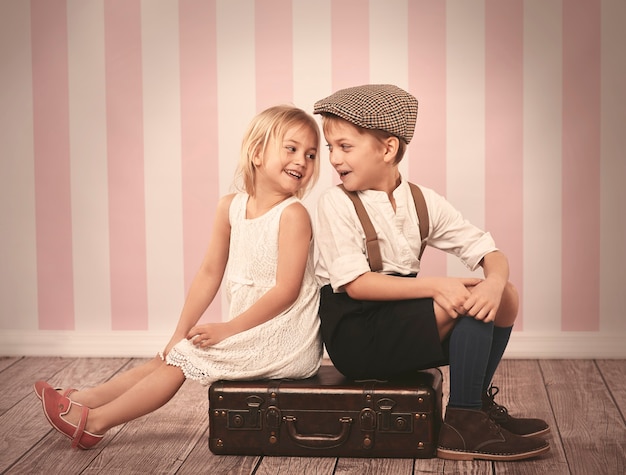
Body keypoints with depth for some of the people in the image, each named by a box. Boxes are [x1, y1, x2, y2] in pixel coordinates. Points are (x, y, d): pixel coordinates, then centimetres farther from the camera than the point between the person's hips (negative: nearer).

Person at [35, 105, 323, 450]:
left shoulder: (293, 214, -17)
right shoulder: (230, 207, 3)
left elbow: (287, 290, -20)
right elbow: (210, 272, 9)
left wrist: (228, 328, -17)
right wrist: (181, 333, 6)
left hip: (282, 340, -7)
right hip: (251, 333, 7)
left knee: (187, 356, -9)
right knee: (174, 354, 4)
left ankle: (94, 421, -4)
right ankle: (87, 399, 9)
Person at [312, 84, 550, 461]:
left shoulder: (423, 201, 4)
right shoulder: (336, 203, -10)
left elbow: (491, 254, 1)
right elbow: (356, 284, -19)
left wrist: (495, 281, -24)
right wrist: (435, 286, -28)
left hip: (401, 324, 6)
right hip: (354, 334, -6)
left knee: (505, 296, -6)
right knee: (465, 299, -21)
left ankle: (477, 401, 9)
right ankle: (464, 425, -14)